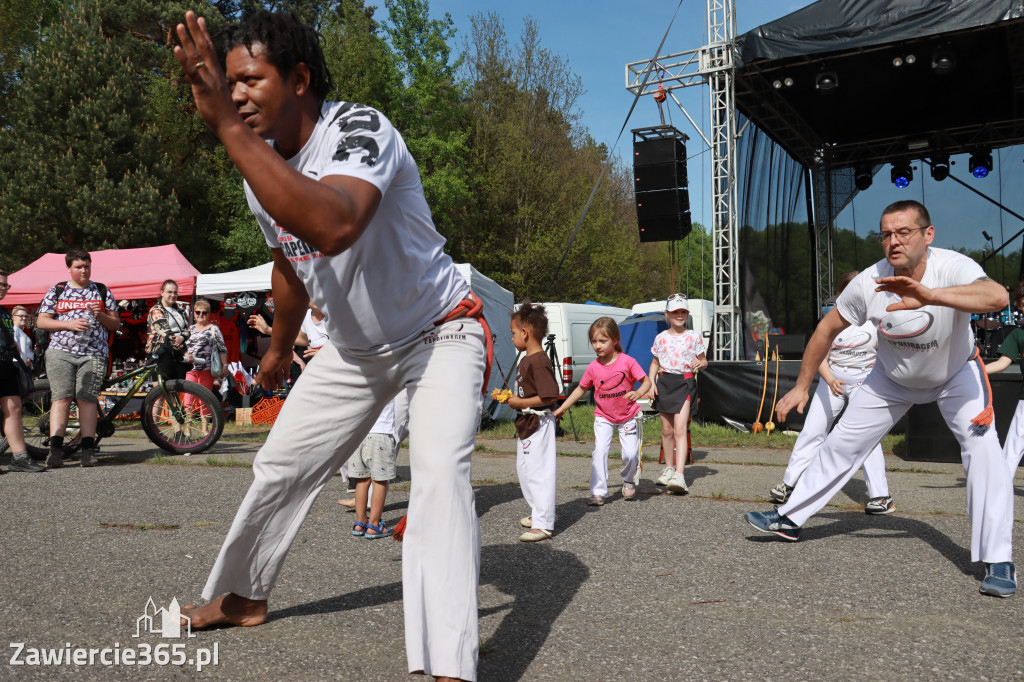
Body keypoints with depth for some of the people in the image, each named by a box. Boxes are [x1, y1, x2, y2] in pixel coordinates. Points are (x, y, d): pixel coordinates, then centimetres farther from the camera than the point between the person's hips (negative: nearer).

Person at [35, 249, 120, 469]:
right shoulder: (56, 291, 13)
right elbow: (41, 321, 7)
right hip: (61, 352, 0)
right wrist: (69, 324, -8)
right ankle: (55, 449, -10)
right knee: (61, 398, -9)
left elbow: (116, 324, 13)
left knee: (87, 399, -7)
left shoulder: (102, 292, 14)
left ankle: (88, 450, -7)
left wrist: (100, 315, -8)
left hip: (93, 354, 0)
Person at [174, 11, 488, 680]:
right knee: (280, 466, 14)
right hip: (355, 348, 8)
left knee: (439, 467, -29)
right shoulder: (260, 170, -3)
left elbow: (333, 228, -50)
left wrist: (228, 126, -48)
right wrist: (280, 347, 28)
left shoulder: (359, 128, -27)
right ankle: (242, 597, 38)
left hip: (440, 332, -7)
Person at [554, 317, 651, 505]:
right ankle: (598, 492, -3)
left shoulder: (627, 361, -15)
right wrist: (562, 408, 3)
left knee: (630, 453, -6)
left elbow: (646, 381, -9)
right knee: (600, 450, -12)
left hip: (628, 416, -1)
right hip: (603, 417, 1)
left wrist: (638, 393, -31)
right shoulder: (593, 367, -8)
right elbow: (581, 389, 5)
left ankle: (629, 482, 26)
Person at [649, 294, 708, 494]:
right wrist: (651, 382, 2)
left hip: (685, 382, -3)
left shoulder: (694, 337, 3)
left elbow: (704, 361, 10)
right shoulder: (661, 338, 8)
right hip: (664, 382, 3)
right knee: (667, 429, 10)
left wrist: (700, 364, -13)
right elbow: (655, 363, 16)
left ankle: (679, 475, -20)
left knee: (680, 429, -14)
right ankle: (668, 468, 27)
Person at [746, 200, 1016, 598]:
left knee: (983, 449, -22)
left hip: (955, 372, -2)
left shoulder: (953, 268, -34)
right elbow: (827, 329, -9)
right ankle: (789, 519, 21)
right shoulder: (868, 282, -25)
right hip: (893, 378, 3)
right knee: (841, 444, 5)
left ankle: (998, 561, -8)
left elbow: (997, 297, -56)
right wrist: (802, 387, -5)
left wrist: (928, 295, -71)